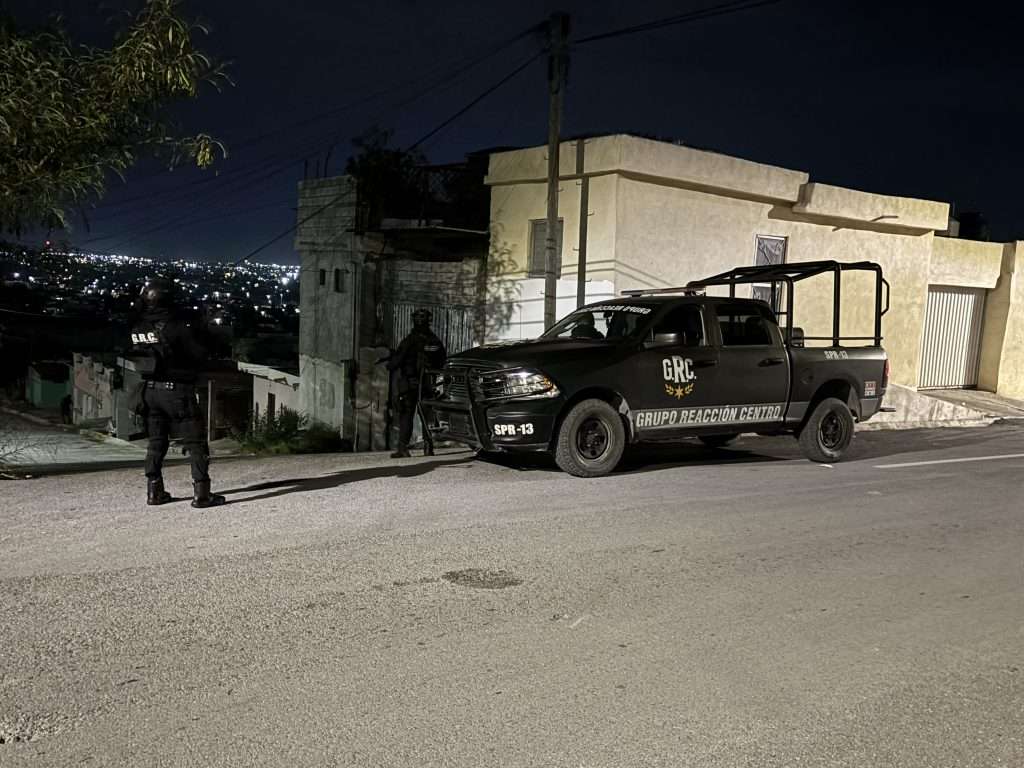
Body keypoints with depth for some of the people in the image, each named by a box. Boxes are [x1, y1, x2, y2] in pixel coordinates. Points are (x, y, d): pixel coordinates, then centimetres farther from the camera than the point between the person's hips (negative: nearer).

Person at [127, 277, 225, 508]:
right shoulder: (178, 326, -17)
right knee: (196, 442, 1)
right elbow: (201, 356, -12)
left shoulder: (138, 328, 1)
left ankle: (154, 491, 18)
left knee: (156, 441, 16)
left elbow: (137, 358, 9)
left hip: (150, 390, 6)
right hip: (178, 391, -6)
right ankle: (201, 493, -1)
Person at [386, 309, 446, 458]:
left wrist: (390, 365, 10)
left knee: (406, 414, 0)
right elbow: (442, 362, 13)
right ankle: (428, 447, 9)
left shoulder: (410, 340, -13)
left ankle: (403, 448, -6)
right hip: (428, 384, 4)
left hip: (409, 383, -4)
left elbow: (397, 359, -11)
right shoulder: (435, 341, 4)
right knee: (426, 415, 12)